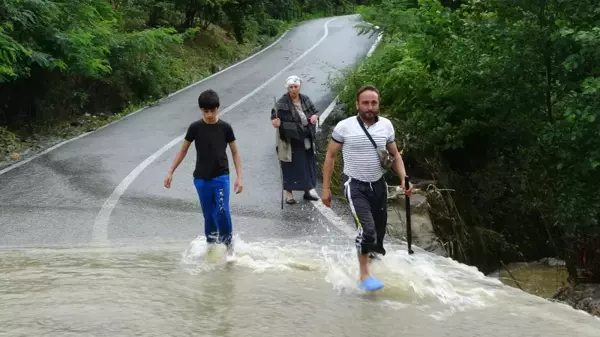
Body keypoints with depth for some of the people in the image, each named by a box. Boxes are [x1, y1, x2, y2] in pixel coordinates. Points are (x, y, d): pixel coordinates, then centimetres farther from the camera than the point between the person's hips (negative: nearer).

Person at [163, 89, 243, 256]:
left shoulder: (225, 127, -3)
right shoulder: (195, 127, -2)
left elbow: (235, 152, 4)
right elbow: (183, 150, 8)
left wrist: (239, 177, -2)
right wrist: (170, 172, 6)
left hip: (221, 177, -1)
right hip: (201, 179, 1)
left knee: (222, 212, -16)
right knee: (209, 216, 7)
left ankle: (228, 244, 2)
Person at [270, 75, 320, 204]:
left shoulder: (305, 99, 4)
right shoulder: (282, 102, -13)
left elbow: (315, 111, 13)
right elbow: (275, 114, -19)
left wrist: (315, 116, -9)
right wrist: (275, 121, -41)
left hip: (306, 139, 5)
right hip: (290, 140, -5)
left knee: (308, 164, 13)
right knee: (291, 166, 1)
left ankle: (308, 189, 28)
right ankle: (289, 193, 12)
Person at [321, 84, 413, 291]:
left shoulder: (386, 125, -1)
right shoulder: (344, 126, -10)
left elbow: (395, 154, 11)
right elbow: (330, 156, -2)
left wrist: (404, 179, -4)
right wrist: (325, 188, -4)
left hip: (378, 185, 4)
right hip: (355, 186, -4)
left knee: (379, 232, 9)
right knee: (367, 229, -19)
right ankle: (364, 276, -8)